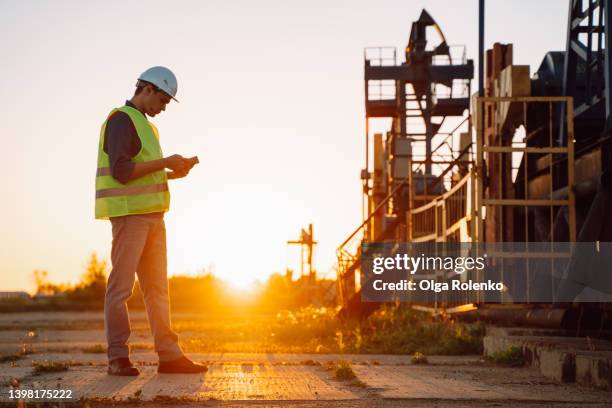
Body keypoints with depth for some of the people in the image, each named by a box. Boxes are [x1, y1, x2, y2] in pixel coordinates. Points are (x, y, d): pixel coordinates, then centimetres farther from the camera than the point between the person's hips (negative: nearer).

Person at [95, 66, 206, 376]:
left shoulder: (145, 126, 23)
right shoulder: (121, 120, -8)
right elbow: (121, 170, -19)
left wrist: (173, 174, 10)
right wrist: (165, 162, -15)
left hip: (151, 214, 10)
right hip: (129, 213, -10)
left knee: (157, 286, 7)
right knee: (121, 285, -7)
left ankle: (169, 355, 8)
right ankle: (118, 357, -5)